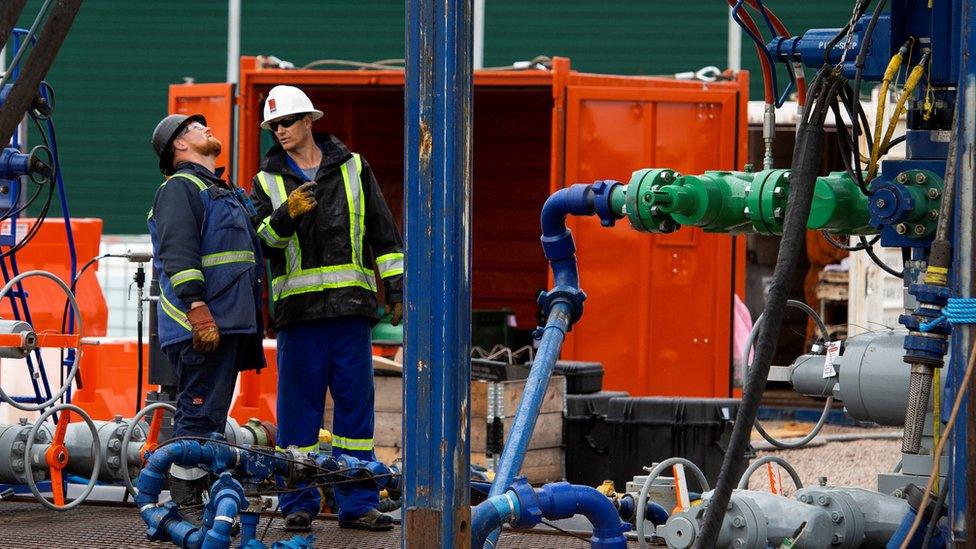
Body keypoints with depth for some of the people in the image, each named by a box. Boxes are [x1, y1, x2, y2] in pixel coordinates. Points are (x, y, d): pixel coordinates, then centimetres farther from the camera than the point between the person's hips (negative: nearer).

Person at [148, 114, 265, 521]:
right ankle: (187, 508, -11)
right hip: (204, 325, -10)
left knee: (210, 417, 12)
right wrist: (197, 307, -27)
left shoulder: (223, 192, 27)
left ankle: (200, 503, 16)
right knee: (199, 416, -11)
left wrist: (252, 325, 27)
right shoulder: (179, 188, -5)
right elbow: (178, 253, -18)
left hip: (230, 323, 10)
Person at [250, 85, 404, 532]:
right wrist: (286, 214, -23)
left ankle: (357, 503, 6)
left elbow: (383, 232, 13)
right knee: (298, 404, 1)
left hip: (350, 304, 1)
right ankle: (298, 503, 8)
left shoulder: (352, 168, 11)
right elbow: (261, 237, -3)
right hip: (298, 307, -1)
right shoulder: (268, 180, 10)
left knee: (355, 402, 2)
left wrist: (395, 289, 8)